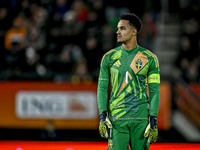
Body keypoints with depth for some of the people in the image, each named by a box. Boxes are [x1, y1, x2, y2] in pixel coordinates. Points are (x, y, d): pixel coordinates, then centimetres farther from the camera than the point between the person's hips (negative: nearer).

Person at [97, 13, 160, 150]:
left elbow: (154, 91, 3)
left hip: (141, 118, 0)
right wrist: (103, 116, -3)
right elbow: (102, 88, 8)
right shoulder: (109, 57, 7)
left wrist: (153, 121, -5)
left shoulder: (149, 58, 4)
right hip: (117, 118, 0)